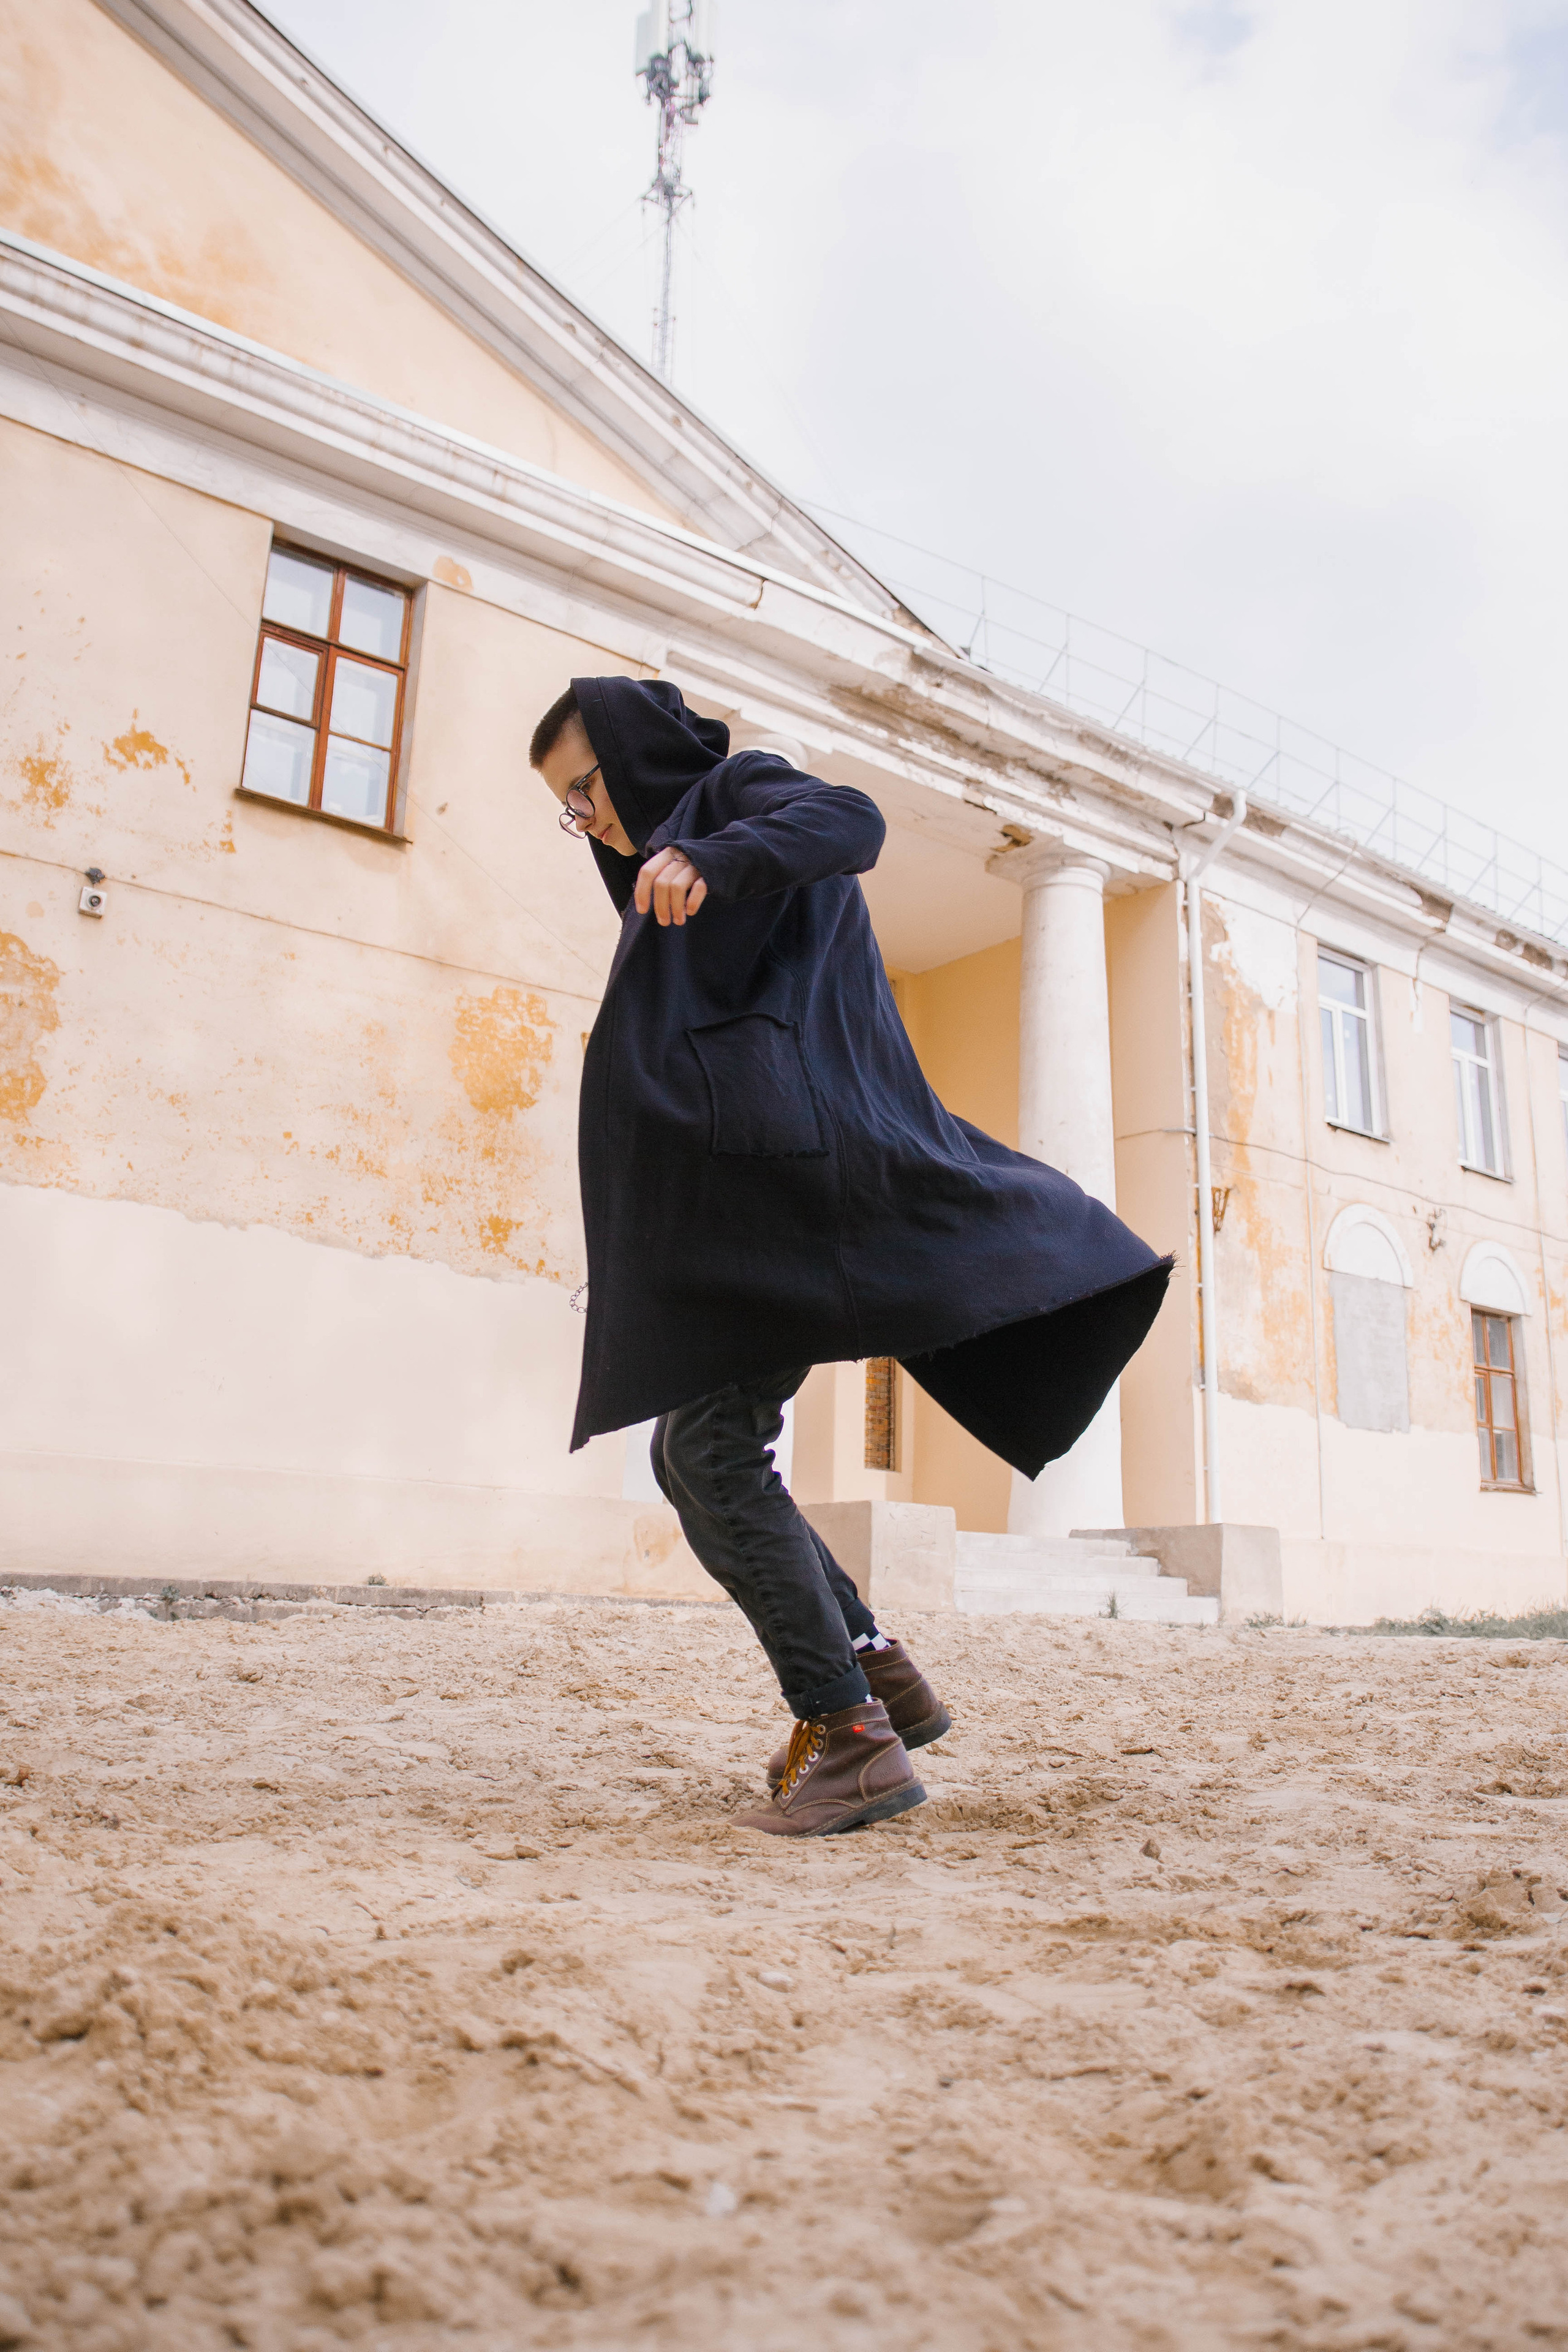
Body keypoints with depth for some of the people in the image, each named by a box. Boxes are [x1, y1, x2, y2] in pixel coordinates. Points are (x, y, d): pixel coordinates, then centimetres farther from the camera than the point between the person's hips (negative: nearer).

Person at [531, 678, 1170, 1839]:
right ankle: (878, 1672, 10)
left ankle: (849, 1735, -10)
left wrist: (713, 859, -34)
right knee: (696, 1456, 9)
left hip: (778, 1161, -10)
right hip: (747, 1185, 10)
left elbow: (851, 820, -18)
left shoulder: (739, 788, 7)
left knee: (708, 1448, -13)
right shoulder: (678, 854, 33)